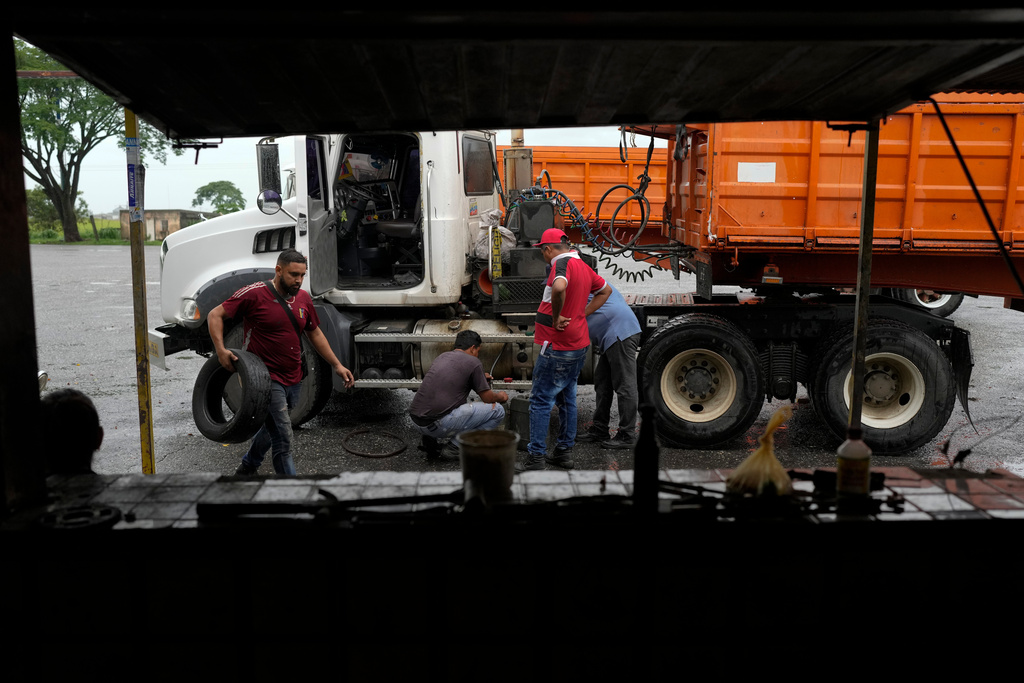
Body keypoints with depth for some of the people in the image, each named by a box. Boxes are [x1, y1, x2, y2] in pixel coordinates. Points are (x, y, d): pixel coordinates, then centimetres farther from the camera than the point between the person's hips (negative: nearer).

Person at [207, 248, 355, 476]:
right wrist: (221, 349, -22)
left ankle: (247, 468, 47)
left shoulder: (303, 298, 6)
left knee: (272, 427, 23)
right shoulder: (255, 294, -13)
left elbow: (315, 334, 17)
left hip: (293, 379, 7)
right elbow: (215, 315, -8)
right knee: (283, 440, -9)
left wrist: (337, 365, 12)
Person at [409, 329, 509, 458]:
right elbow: (488, 398, 6)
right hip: (438, 424, -8)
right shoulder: (473, 362, -1)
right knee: (497, 410, 2)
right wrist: (501, 396, 29)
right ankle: (457, 446, 0)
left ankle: (433, 439, 14)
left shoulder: (442, 356, 20)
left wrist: (479, 378, 52)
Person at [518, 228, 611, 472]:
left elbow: (559, 287, -39)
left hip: (557, 347, -9)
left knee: (541, 400, -4)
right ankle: (564, 452, 24)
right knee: (566, 398, 16)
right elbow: (605, 290, 28)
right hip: (579, 344, 9)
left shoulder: (563, 264, -16)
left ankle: (536, 459, -1)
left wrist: (556, 317, -24)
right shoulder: (583, 267, 13)